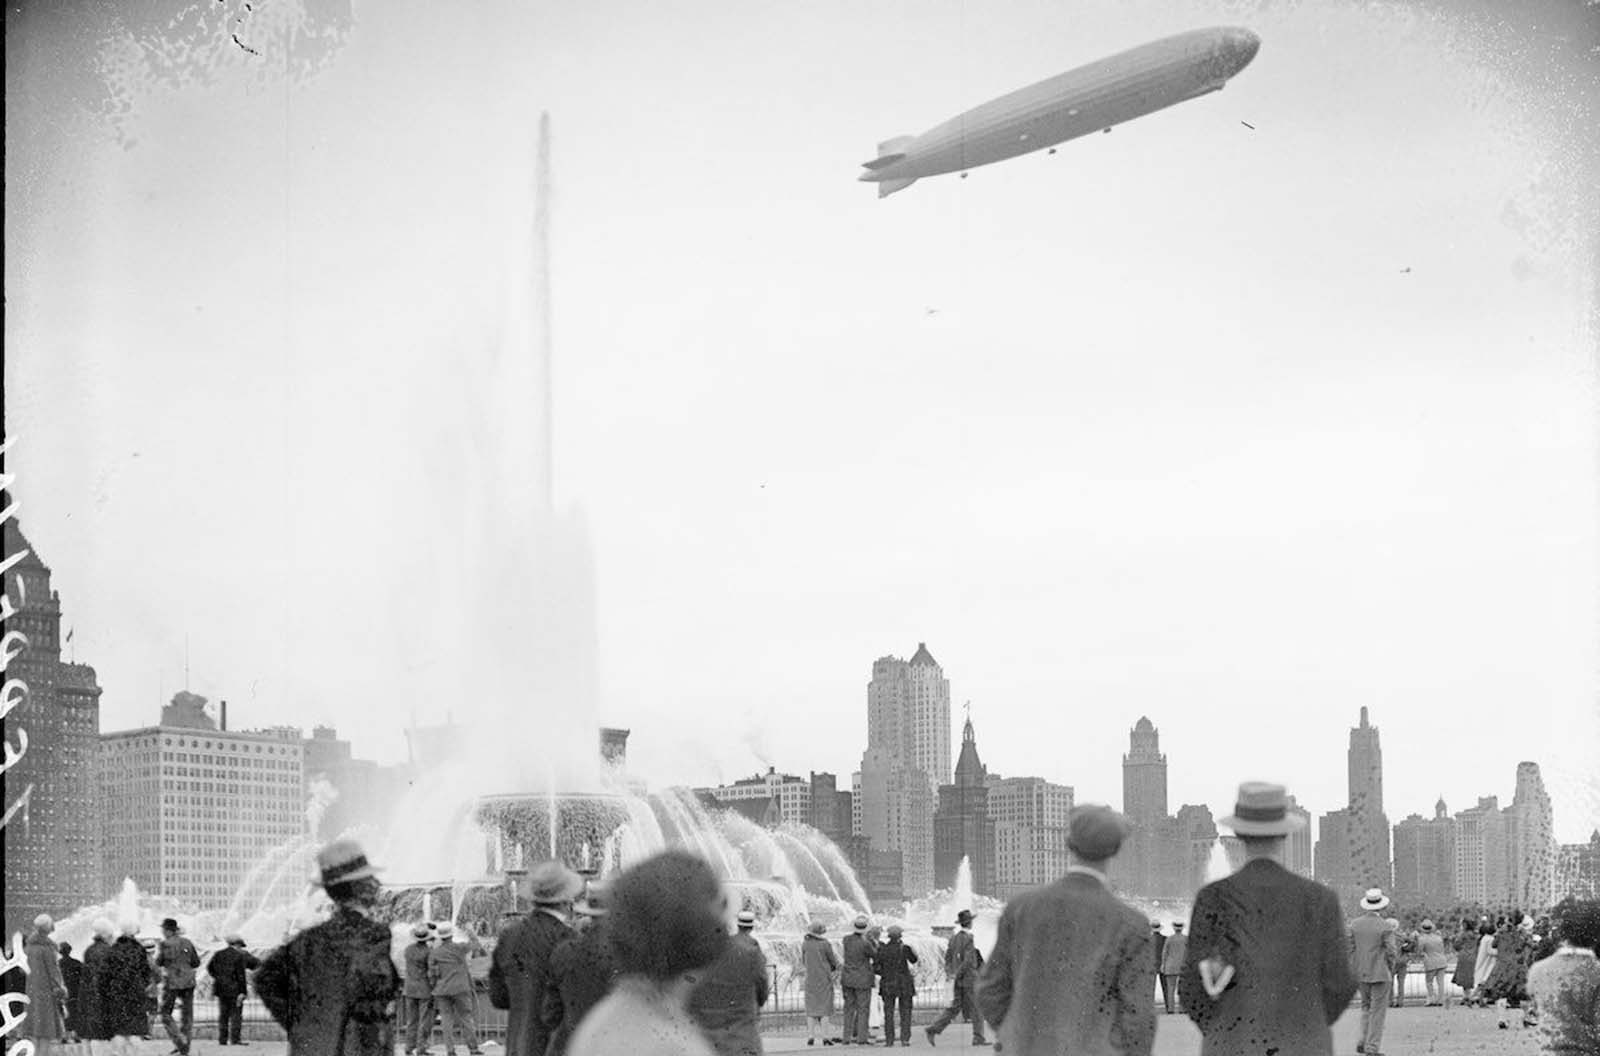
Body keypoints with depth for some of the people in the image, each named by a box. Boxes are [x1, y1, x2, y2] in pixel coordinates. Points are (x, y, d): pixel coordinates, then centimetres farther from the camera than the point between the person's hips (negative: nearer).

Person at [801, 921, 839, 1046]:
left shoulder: (805, 943, -2)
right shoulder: (825, 944, -12)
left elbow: (803, 961, 9)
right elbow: (834, 961, -3)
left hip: (810, 978, 3)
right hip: (825, 978, -3)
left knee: (811, 1009, 8)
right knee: (825, 1008, 3)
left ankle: (810, 1036, -1)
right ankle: (825, 1037, -4)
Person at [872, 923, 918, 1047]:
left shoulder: (882, 949, -5)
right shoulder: (904, 948, -10)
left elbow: (875, 968, -4)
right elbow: (913, 960, 9)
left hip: (887, 984, 1)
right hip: (904, 984, -1)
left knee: (888, 1013, 7)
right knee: (905, 1012, 7)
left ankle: (889, 1039, 3)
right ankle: (905, 1039, 2)